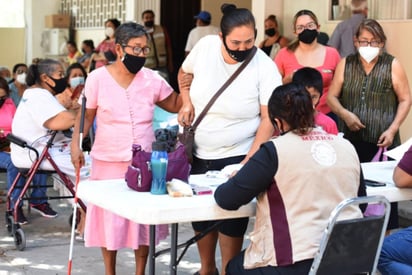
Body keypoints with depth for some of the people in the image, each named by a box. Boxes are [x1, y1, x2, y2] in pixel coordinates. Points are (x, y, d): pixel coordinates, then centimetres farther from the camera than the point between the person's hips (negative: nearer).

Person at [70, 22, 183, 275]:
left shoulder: (152, 79, -1)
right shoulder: (97, 78, -8)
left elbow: (175, 105, 12)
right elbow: (85, 116, -1)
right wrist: (76, 145, -13)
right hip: (109, 162, -2)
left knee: (144, 220, 9)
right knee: (109, 219, 8)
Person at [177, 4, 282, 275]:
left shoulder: (265, 67, -18)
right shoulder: (205, 46, -9)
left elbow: (269, 119, -17)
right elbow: (184, 73, 13)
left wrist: (250, 161, -25)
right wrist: (187, 103, -3)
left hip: (236, 157, -4)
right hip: (199, 153, 4)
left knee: (231, 220, 1)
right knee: (200, 215, 17)